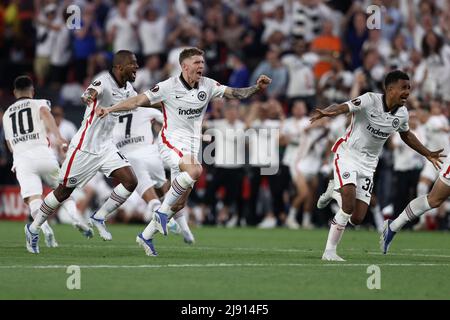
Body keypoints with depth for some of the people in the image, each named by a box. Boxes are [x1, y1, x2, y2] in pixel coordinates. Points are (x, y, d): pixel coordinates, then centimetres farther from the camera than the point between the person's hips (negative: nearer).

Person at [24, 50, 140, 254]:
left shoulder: (126, 89, 5)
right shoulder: (105, 82, -22)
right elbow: (95, 88, -46)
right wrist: (89, 95, -70)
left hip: (106, 146, 8)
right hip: (85, 147, -8)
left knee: (130, 182, -9)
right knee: (64, 191, 2)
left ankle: (99, 218, 7)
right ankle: (34, 228, 20)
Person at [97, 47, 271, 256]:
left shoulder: (208, 85, 3)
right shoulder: (169, 86, -10)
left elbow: (236, 94, 3)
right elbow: (138, 101, -7)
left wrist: (257, 87, -14)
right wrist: (109, 110, -13)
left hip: (191, 146, 6)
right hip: (171, 142, -6)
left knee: (180, 202, 6)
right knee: (195, 170, -35)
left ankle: (146, 236, 23)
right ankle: (162, 212, -19)